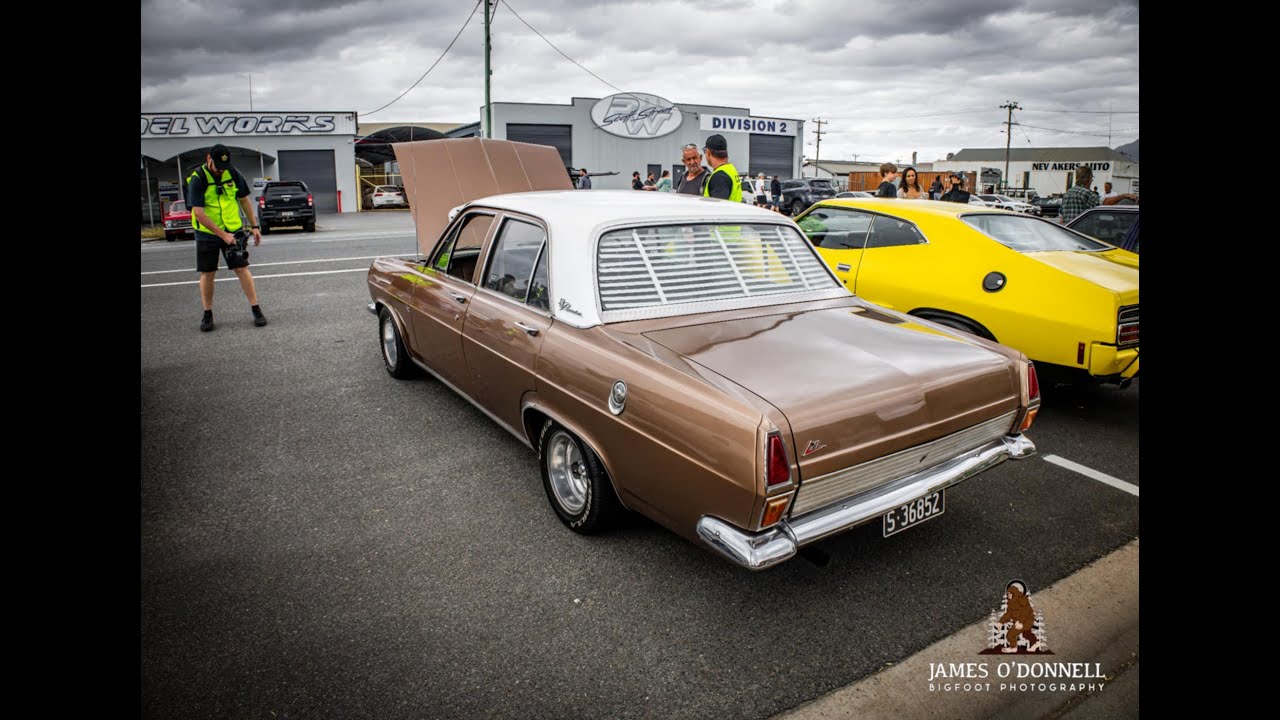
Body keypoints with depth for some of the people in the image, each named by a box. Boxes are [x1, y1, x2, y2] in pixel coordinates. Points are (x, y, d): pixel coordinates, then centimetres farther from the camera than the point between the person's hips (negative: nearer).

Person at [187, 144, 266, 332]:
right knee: (207, 273, 5)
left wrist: (254, 226, 4)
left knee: (242, 269, -2)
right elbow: (198, 213, -20)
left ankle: (256, 311, 1)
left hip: (233, 231, 2)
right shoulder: (197, 179, -15)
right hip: (207, 234, -2)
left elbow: (244, 200, 8)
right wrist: (222, 234, -24)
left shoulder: (233, 174, -4)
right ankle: (207, 315, 16)